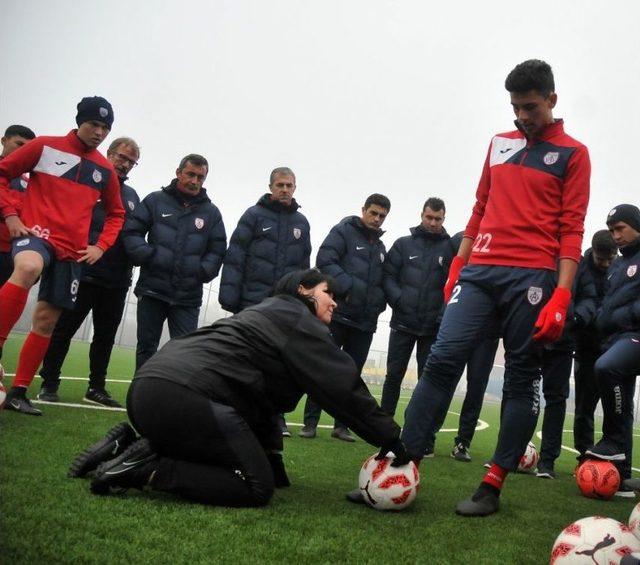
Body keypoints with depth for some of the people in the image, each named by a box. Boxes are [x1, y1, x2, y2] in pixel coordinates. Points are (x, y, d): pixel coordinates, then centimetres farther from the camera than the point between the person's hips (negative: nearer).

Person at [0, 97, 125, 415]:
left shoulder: (105, 169, 12)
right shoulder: (45, 147, 2)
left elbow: (116, 213, 22)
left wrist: (100, 247, 8)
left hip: (72, 251, 4)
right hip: (35, 233, -4)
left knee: (46, 320, 5)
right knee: (28, 267, -40)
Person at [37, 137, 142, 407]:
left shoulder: (132, 197, 17)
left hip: (118, 280, 6)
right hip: (83, 273, -5)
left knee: (106, 335, 10)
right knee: (64, 329, 0)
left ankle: (96, 387, 20)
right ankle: (49, 383, 10)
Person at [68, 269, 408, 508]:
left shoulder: (269, 313, 32)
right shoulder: (298, 319, 3)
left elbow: (262, 400, 29)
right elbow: (343, 386, -2)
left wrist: (274, 461, 26)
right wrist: (389, 438, 5)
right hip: (184, 394, -10)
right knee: (256, 487, -5)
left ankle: (130, 446, 9)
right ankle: (144, 468, -13)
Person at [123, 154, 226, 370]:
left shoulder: (211, 212, 10)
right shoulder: (156, 200, 5)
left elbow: (217, 250, 11)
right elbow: (132, 231, 3)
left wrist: (204, 271, -7)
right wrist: (145, 255, -12)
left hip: (188, 297, 1)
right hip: (152, 289, 0)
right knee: (146, 346, 8)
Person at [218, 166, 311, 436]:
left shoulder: (301, 222, 13)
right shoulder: (254, 215, 0)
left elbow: (304, 265, 16)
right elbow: (234, 258, -5)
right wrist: (229, 296, -13)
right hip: (252, 301, -3)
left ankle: (275, 417, 9)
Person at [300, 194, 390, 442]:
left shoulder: (381, 248, 20)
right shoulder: (343, 231, 0)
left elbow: (384, 281, 24)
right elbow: (325, 260, -12)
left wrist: (379, 302, 3)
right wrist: (349, 287, -20)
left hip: (365, 322, 6)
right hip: (337, 314, -6)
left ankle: (341, 425, 13)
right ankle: (310, 422, 4)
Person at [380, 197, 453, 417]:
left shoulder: (450, 248, 3)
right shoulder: (403, 244, 8)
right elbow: (388, 276, 4)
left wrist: (444, 314, -14)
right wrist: (398, 299, -11)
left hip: (433, 327, -1)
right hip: (403, 322, 1)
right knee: (393, 375, 5)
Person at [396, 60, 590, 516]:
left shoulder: (572, 153, 5)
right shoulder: (499, 144, 19)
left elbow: (571, 229, -2)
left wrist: (562, 294, -12)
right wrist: (458, 264, 16)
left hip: (532, 276, -3)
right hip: (480, 270, 4)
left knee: (522, 377, 1)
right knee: (442, 360, -9)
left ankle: (493, 487, 5)